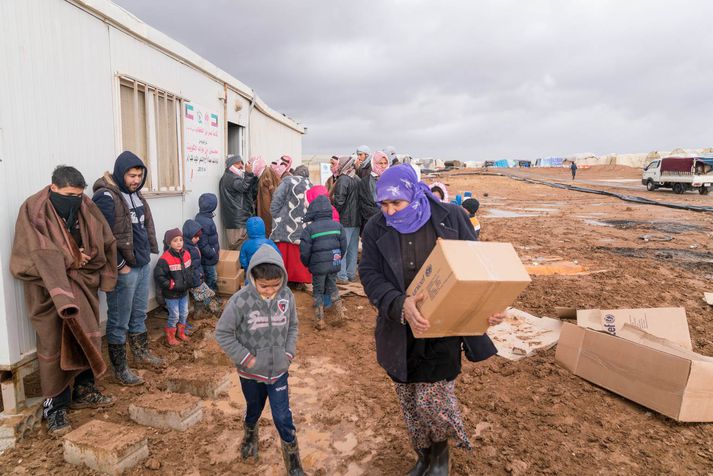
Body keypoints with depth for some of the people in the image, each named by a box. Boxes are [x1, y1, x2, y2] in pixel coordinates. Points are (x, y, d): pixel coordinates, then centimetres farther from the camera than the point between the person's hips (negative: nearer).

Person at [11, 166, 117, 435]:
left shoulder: (85, 208, 1)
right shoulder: (34, 211, -11)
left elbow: (105, 243, 8)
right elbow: (36, 254, -16)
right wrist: (71, 259, -13)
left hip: (83, 286, 5)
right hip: (49, 289, -5)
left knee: (87, 339, 10)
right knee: (54, 346, -1)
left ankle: (84, 391, 26)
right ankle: (54, 406, 11)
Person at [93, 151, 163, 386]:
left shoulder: (135, 193, 11)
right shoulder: (106, 197, -17)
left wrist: (149, 252, 11)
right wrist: (120, 265, -16)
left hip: (143, 265, 8)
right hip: (124, 269, -8)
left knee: (139, 315, 21)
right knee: (119, 322, 6)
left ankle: (141, 353, 37)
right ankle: (120, 369, 18)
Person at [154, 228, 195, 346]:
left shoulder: (186, 254, -1)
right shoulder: (165, 259, -22)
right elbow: (158, 276, -22)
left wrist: (189, 281, 7)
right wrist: (171, 285, -20)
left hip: (184, 292, 6)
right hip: (171, 294, -6)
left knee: (184, 314, 17)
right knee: (174, 316, 4)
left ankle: (181, 333, 37)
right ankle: (170, 337, 23)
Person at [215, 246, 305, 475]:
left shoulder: (287, 296, -14)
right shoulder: (240, 300, -25)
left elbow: (293, 326, 3)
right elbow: (222, 333, -14)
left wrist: (289, 353, -6)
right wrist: (246, 358, -16)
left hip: (279, 370, 1)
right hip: (251, 372, -1)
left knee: (283, 417, 6)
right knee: (254, 410, 24)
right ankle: (250, 437, 58)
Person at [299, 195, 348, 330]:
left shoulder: (309, 229, -13)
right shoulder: (337, 225, -1)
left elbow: (304, 252, -12)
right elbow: (343, 247, 4)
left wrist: (307, 264, 7)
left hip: (318, 266, -4)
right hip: (334, 265, 4)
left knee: (318, 291, 11)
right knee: (332, 287, 24)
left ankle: (319, 321, 14)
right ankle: (340, 311, 15)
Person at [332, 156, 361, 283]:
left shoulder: (343, 180, -14)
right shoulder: (357, 180, 12)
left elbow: (339, 201, -19)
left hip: (344, 220, -8)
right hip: (356, 220, 8)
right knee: (353, 248, 13)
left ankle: (341, 276, -1)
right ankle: (351, 274, 20)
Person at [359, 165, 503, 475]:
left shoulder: (451, 218, -9)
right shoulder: (376, 229, -6)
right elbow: (370, 275, -14)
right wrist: (400, 304, -32)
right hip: (400, 331, 3)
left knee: (432, 399, -5)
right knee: (409, 402, 16)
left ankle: (441, 450, 31)